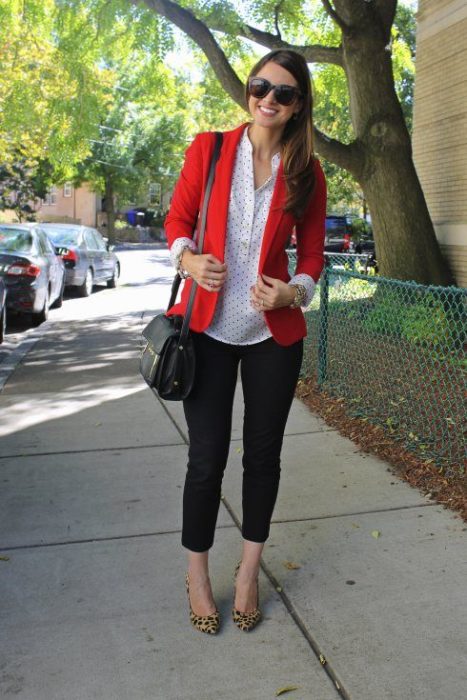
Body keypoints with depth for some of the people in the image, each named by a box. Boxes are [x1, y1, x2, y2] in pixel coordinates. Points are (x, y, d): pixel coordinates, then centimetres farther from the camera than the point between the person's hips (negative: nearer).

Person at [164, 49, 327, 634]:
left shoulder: (307, 173, 4)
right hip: (208, 328, -1)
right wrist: (187, 258, -15)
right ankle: (197, 575, 25)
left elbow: (312, 250, 8)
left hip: (274, 332, 2)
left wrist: (294, 291, -12)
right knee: (207, 457, 4)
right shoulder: (207, 150, 1)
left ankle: (249, 571, 30)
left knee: (263, 454, 11)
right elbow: (178, 218, 6)